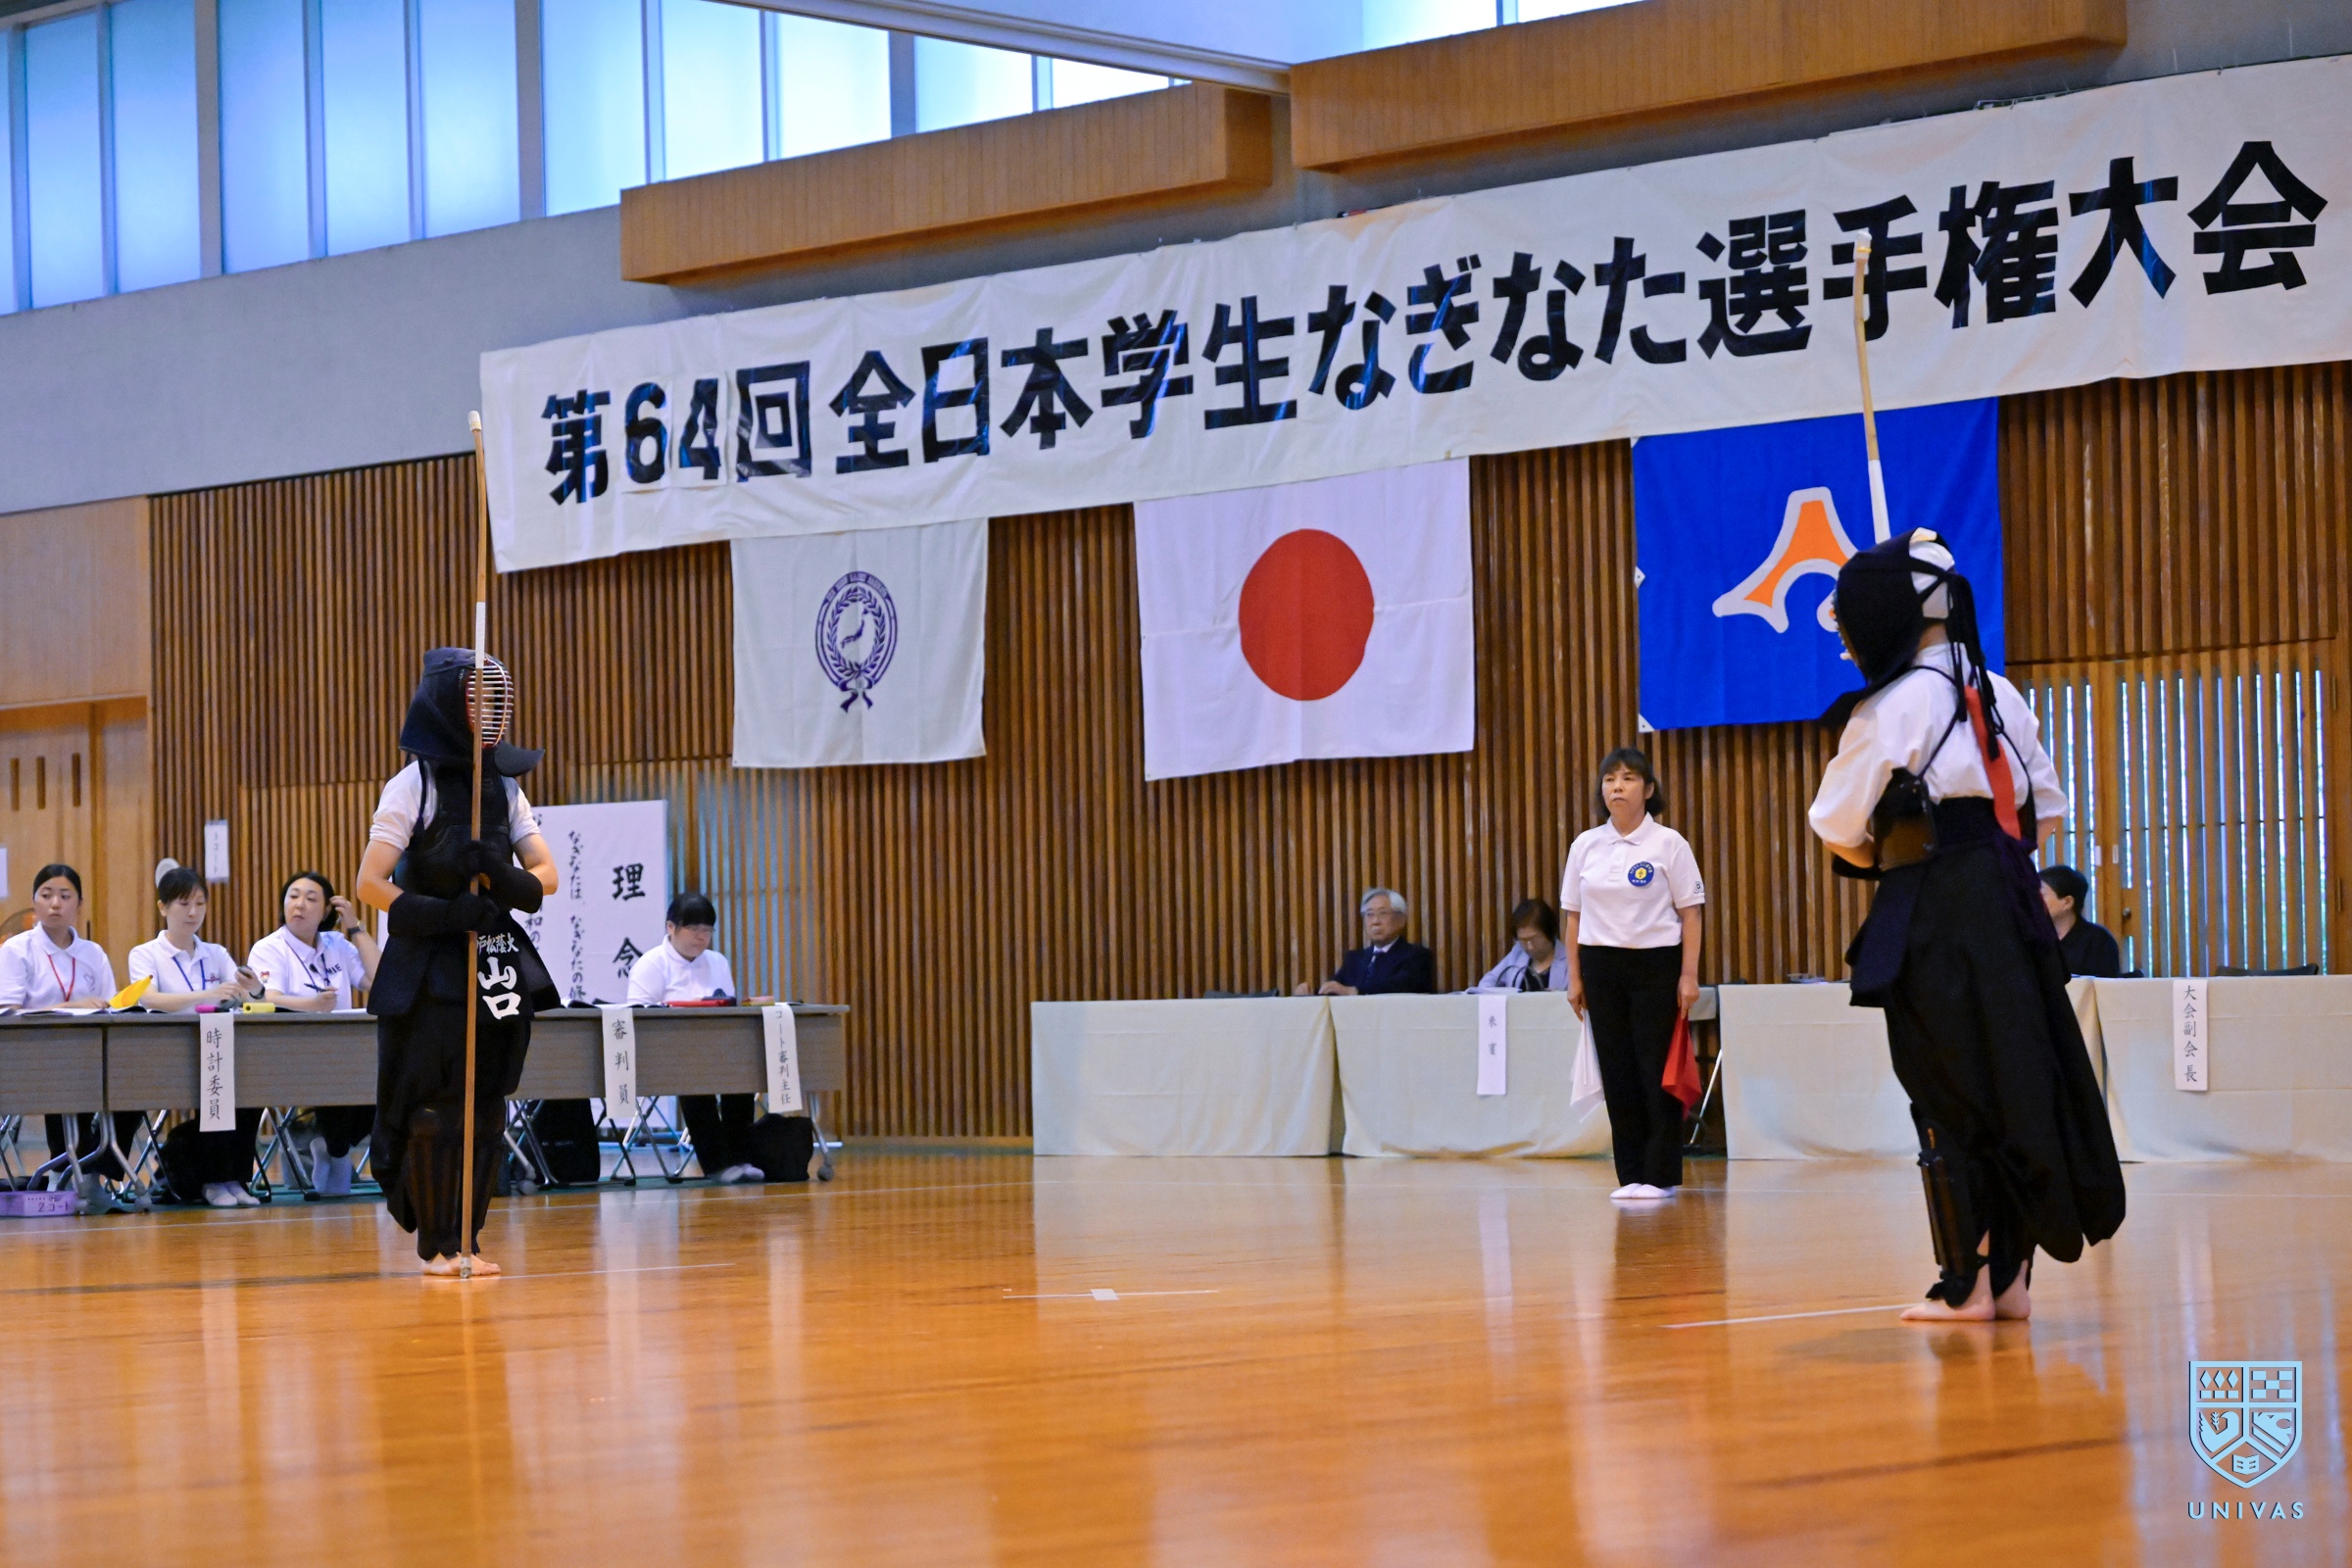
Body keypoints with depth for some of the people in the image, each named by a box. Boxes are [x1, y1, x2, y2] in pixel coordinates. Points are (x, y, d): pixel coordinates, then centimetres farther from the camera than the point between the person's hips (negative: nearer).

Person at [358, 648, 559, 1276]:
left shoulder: (505, 784, 9)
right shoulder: (413, 785, -7)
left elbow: (546, 874, 8)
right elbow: (371, 883, -11)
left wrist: (505, 877, -13)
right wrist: (443, 913, -21)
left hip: (496, 964, 5)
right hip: (429, 970, -5)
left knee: (486, 1107, 5)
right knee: (435, 1108, -4)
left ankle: (466, 1238, 13)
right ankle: (437, 1245, 4)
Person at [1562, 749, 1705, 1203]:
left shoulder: (1669, 844, -3)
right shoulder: (1585, 846, 6)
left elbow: (1690, 912, -3)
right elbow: (1574, 915, 10)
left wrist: (1689, 976, -9)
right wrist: (1574, 977, 6)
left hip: (1656, 965, -3)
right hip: (1602, 965, 3)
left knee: (1658, 1071, -3)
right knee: (1618, 1072, 3)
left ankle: (1661, 1175, 2)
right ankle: (1631, 1174, 9)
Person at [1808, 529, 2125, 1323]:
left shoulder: (1892, 707, -11)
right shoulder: (2000, 696, 9)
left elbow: (1838, 823, -6)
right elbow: (2046, 809, 15)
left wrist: (1877, 857, 14)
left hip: (1934, 917, -7)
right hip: (2011, 907, 7)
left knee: (1950, 1100, 0)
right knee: (2018, 1085, 9)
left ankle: (1968, 1282, 4)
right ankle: (2011, 1275, 12)